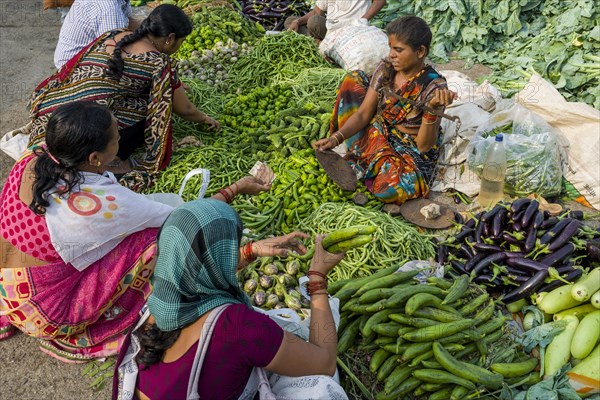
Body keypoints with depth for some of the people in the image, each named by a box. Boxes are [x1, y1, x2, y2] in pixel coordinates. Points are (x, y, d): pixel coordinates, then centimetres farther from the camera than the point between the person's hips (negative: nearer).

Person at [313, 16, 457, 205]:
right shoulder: (386, 69, -11)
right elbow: (363, 114, -8)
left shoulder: (434, 87, -25)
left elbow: (424, 146, -27)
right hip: (378, 135, 5)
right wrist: (336, 138, -23)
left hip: (411, 151, -5)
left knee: (390, 188, -39)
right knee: (354, 79, -4)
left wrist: (432, 109, -43)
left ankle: (360, 163, -3)